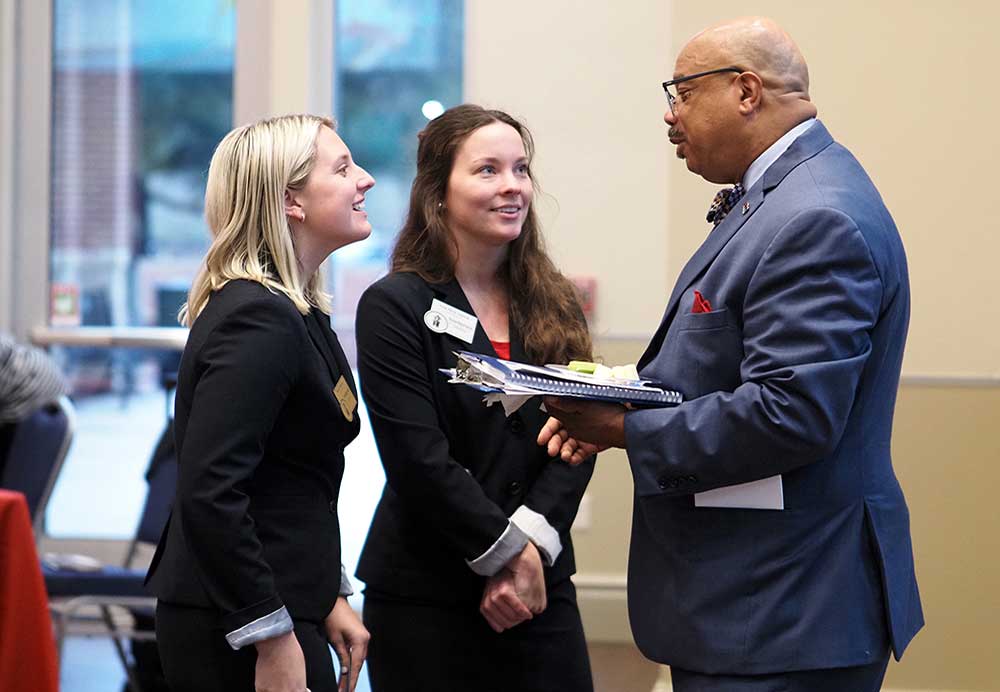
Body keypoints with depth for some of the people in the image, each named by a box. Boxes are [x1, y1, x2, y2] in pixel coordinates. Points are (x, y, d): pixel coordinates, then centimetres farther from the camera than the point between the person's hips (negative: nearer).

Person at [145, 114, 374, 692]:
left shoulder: (295, 312, 14)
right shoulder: (259, 318, -18)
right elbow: (209, 493, -25)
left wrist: (328, 596, 14)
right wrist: (274, 642, -24)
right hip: (235, 634, -10)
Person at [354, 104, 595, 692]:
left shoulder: (554, 307, 10)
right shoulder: (395, 308, -4)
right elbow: (419, 459, -12)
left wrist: (533, 543, -14)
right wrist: (507, 551, -14)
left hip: (542, 586, 4)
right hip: (424, 598, -4)